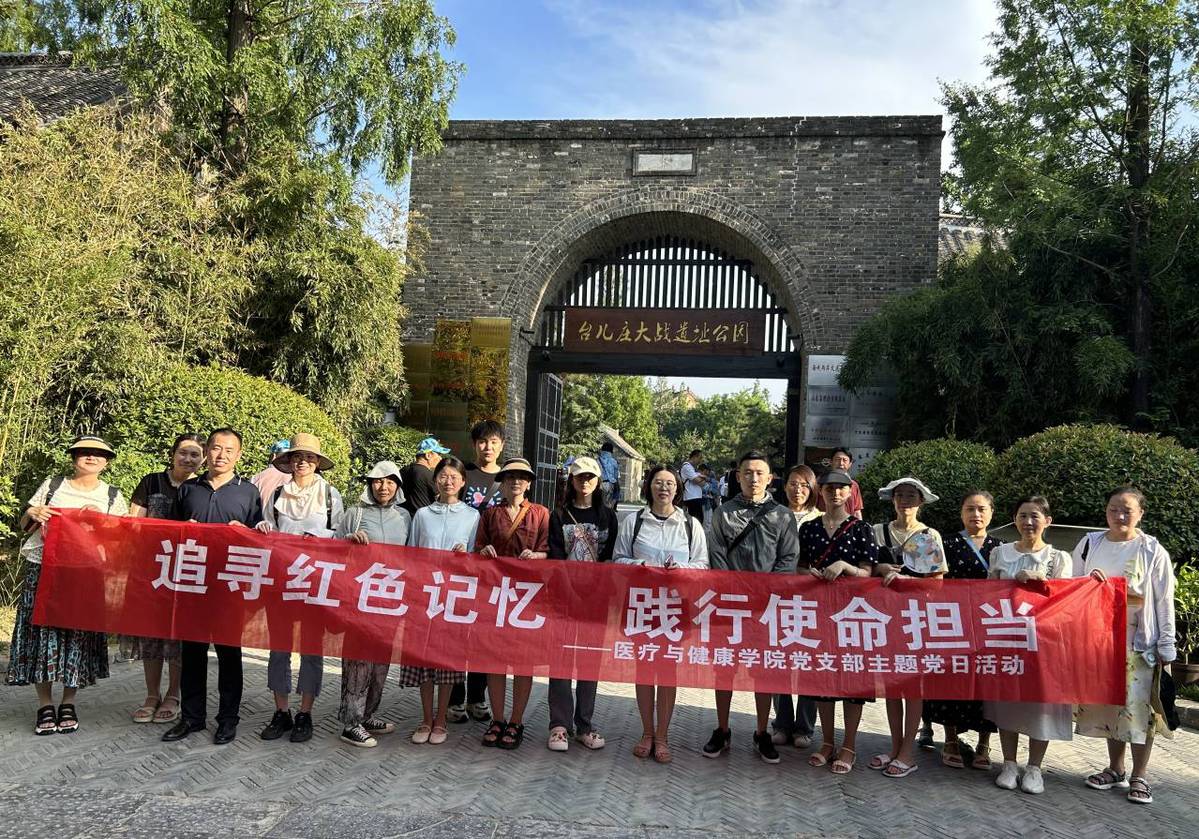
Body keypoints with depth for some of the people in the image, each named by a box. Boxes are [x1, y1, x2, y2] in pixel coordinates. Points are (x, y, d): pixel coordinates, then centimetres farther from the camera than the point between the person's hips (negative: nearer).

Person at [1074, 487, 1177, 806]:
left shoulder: (1153, 552, -4)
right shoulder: (1090, 544, 3)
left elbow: (1164, 603, -3)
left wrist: (1166, 648, -5)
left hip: (1140, 643, -3)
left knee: (1139, 706, -1)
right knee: (1108, 704, 9)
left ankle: (1139, 777, 12)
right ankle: (1115, 769, 23)